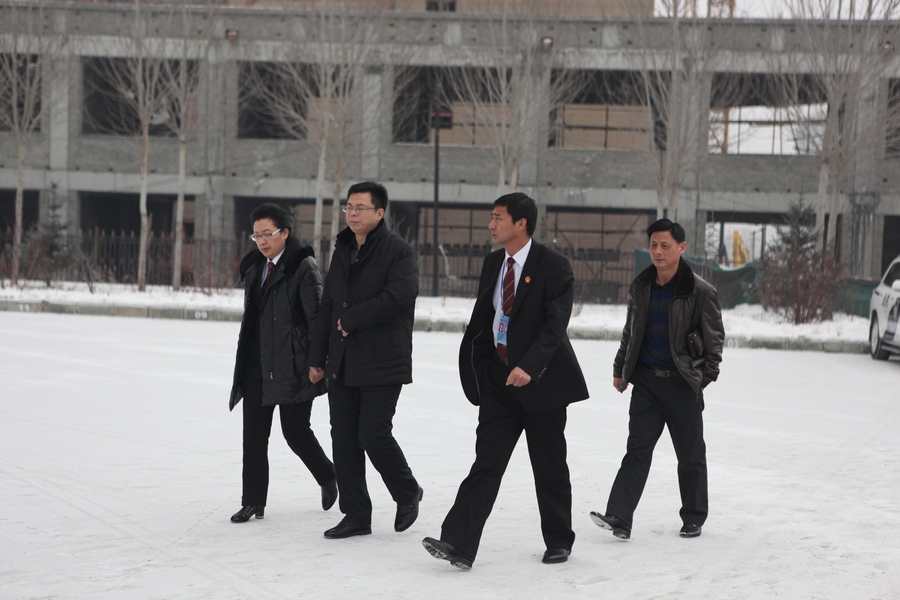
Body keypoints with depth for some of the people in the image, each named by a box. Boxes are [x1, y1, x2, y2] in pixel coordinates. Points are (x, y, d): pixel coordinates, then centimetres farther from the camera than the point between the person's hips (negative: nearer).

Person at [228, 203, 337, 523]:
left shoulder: (304, 267, -9)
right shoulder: (254, 267, 13)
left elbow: (317, 317, -13)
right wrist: (244, 362, 18)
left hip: (292, 368, -7)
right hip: (257, 367, 7)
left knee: (295, 431, 1)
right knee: (254, 435, 4)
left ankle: (328, 478, 28)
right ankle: (254, 502, 11)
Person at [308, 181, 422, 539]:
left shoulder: (398, 252, -8)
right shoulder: (342, 252, 16)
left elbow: (398, 296, -24)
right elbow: (328, 306, 20)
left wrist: (352, 319, -15)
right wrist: (317, 357, 17)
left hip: (382, 364, -7)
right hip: (341, 363, 7)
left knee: (373, 435, -10)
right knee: (344, 439, 5)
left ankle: (408, 494, 16)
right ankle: (356, 515, 14)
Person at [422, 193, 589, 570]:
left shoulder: (553, 267, -12)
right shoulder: (493, 264, 9)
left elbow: (555, 325, -21)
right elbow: (481, 321, 16)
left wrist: (529, 367, -32)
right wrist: (478, 373, 13)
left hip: (541, 380, -5)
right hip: (498, 377, 5)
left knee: (550, 467, 7)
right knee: (486, 462, -3)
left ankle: (559, 540, 24)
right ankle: (458, 544, -12)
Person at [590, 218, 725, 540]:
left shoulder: (700, 292, -8)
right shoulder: (640, 287, 6)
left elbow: (715, 336, -1)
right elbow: (630, 333, 17)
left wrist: (708, 373, -8)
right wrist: (620, 369, 15)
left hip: (683, 382, -3)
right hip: (646, 379, 3)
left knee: (690, 452, 7)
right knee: (637, 448, -4)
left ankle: (693, 519, 22)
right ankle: (619, 518, -12)